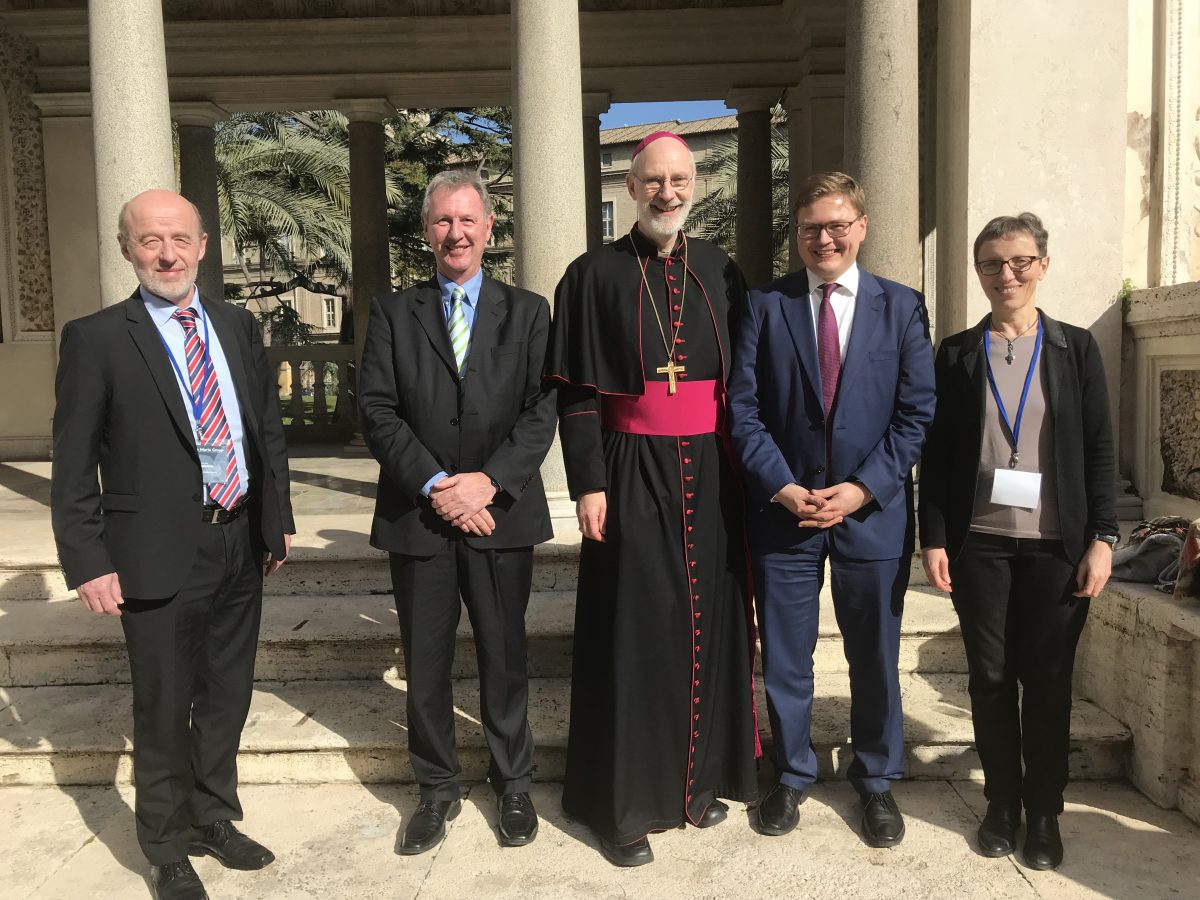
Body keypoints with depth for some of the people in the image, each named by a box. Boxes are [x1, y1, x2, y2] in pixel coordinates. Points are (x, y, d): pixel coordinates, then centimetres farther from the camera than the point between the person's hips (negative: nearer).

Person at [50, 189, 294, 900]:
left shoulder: (239, 327, 7)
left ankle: (214, 819, 41)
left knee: (227, 698, 19)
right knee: (164, 714, 10)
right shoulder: (96, 338, -7)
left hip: (242, 547, 5)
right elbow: (73, 467, -7)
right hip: (160, 557, -4)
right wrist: (88, 562, -11)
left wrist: (279, 519, 10)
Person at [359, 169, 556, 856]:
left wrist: (489, 480, -15)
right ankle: (438, 790, 30)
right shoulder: (393, 314, 7)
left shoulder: (527, 311, 6)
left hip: (501, 514, 0)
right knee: (426, 664, 11)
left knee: (505, 658, 11)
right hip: (418, 516, 1)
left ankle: (514, 785, 30)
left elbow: (542, 409, -2)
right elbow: (378, 413, -2)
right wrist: (436, 485, -13)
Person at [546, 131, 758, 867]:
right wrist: (588, 484, -11)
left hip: (711, 474, 4)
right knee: (634, 631, 1)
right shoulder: (594, 275, -1)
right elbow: (576, 393, -4)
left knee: (710, 620, 11)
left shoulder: (721, 273, 8)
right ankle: (625, 802, 15)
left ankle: (702, 776, 29)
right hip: (633, 474, -3)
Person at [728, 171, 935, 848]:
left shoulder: (901, 306, 4)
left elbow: (918, 411, -1)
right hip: (783, 508, 0)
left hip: (873, 510, 1)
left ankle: (877, 780, 34)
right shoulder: (766, 306, 2)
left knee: (876, 655, 13)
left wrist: (864, 488, -10)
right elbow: (744, 406, -2)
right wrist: (782, 486, -12)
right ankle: (792, 774, 32)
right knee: (785, 656, 10)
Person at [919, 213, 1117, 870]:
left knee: (1048, 680, 6)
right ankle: (1002, 804, 23)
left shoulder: (1075, 348, 5)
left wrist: (1102, 538, -4)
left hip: (1057, 544, 0)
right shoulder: (956, 354, 5)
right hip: (978, 543, 0)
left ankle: (1044, 813, 22)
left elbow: (1100, 450, 3)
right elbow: (935, 453, 3)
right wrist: (933, 539, -2)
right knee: (990, 676, 7)